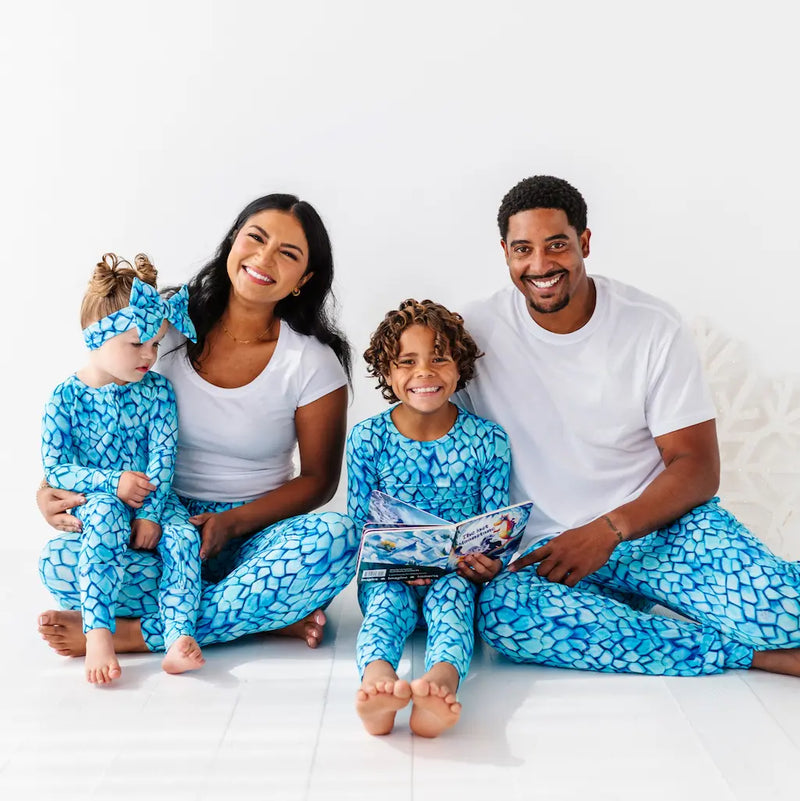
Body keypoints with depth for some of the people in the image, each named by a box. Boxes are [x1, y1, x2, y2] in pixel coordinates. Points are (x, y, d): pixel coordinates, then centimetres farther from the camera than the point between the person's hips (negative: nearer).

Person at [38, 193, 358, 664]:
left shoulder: (313, 363, -6)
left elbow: (319, 479, -2)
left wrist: (233, 523, -16)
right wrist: (51, 489, -12)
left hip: (253, 535, -1)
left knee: (335, 540, -33)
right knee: (61, 562, -28)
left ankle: (135, 633, -25)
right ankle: (270, 615, -22)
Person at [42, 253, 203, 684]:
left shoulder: (157, 390, -1)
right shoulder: (65, 397, -5)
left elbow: (163, 458, -6)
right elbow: (55, 469, -6)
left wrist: (150, 514, -17)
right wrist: (111, 482, -19)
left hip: (152, 501, 2)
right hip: (94, 502, -2)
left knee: (183, 536, -26)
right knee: (105, 513, -34)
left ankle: (178, 640, -34)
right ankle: (99, 636, -37)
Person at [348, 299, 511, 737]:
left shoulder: (488, 441, -1)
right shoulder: (366, 438, -1)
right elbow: (358, 526, 1)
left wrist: (490, 565, -20)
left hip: (457, 574, 0)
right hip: (388, 575, 0)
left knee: (451, 592, -32)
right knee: (387, 597, -31)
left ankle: (442, 678, -61)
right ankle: (377, 676, -62)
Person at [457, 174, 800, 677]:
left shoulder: (654, 327, -3)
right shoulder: (476, 334, -2)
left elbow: (697, 467, -4)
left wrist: (607, 531, -19)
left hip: (662, 522, -2)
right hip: (547, 550, 3)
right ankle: (756, 653, -19)